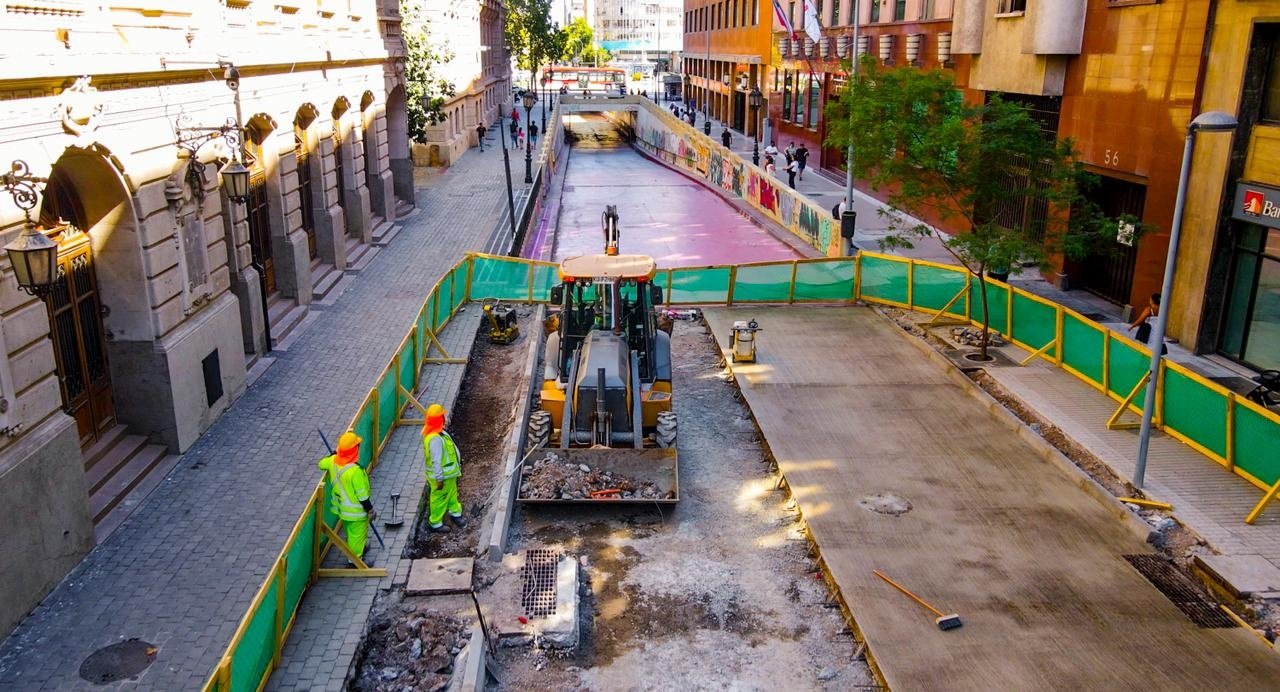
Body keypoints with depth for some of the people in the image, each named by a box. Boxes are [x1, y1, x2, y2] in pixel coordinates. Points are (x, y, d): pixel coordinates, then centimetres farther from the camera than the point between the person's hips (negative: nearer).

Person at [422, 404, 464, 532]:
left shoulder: (437, 432, -2)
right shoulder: (435, 439, -35)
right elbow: (436, 461, -31)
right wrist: (439, 479, -25)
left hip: (448, 473, 10)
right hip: (443, 476, -10)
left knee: (452, 494, 27)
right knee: (439, 499, 10)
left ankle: (455, 513, 48)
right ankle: (435, 523, 28)